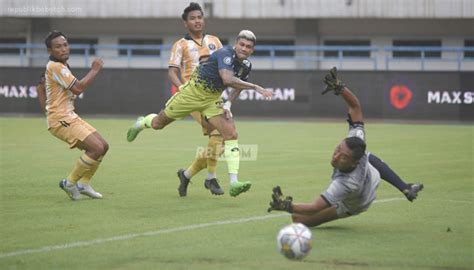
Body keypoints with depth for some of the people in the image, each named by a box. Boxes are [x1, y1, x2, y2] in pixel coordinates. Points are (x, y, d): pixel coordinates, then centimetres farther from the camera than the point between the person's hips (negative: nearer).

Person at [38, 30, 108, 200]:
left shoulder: (61, 66, 15)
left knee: (103, 146, 10)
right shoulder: (55, 67, -16)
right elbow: (78, 88, -22)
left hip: (70, 117, 10)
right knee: (96, 148, -19)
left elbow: (40, 87, 26)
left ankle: (83, 183, 17)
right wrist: (95, 70, -12)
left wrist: (47, 108, 20)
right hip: (61, 120, -10)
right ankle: (70, 182, -6)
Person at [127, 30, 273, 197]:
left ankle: (234, 183, -20)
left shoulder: (246, 66, -4)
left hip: (212, 99, 5)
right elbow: (228, 79, -46)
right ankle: (142, 123, 51)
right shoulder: (225, 54, -28)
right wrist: (255, 87, -46)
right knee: (157, 124, 11)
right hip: (193, 92, -5)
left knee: (231, 134, -15)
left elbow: (238, 87, 16)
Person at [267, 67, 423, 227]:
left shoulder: (345, 184, -54)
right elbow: (355, 107, -32)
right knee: (369, 157, 38)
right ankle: (406, 189, 39)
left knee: (298, 219, -8)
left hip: (352, 206, -5)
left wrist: (287, 206, -69)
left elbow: (314, 208, -57)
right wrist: (340, 87, -44)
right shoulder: (356, 139, -41)